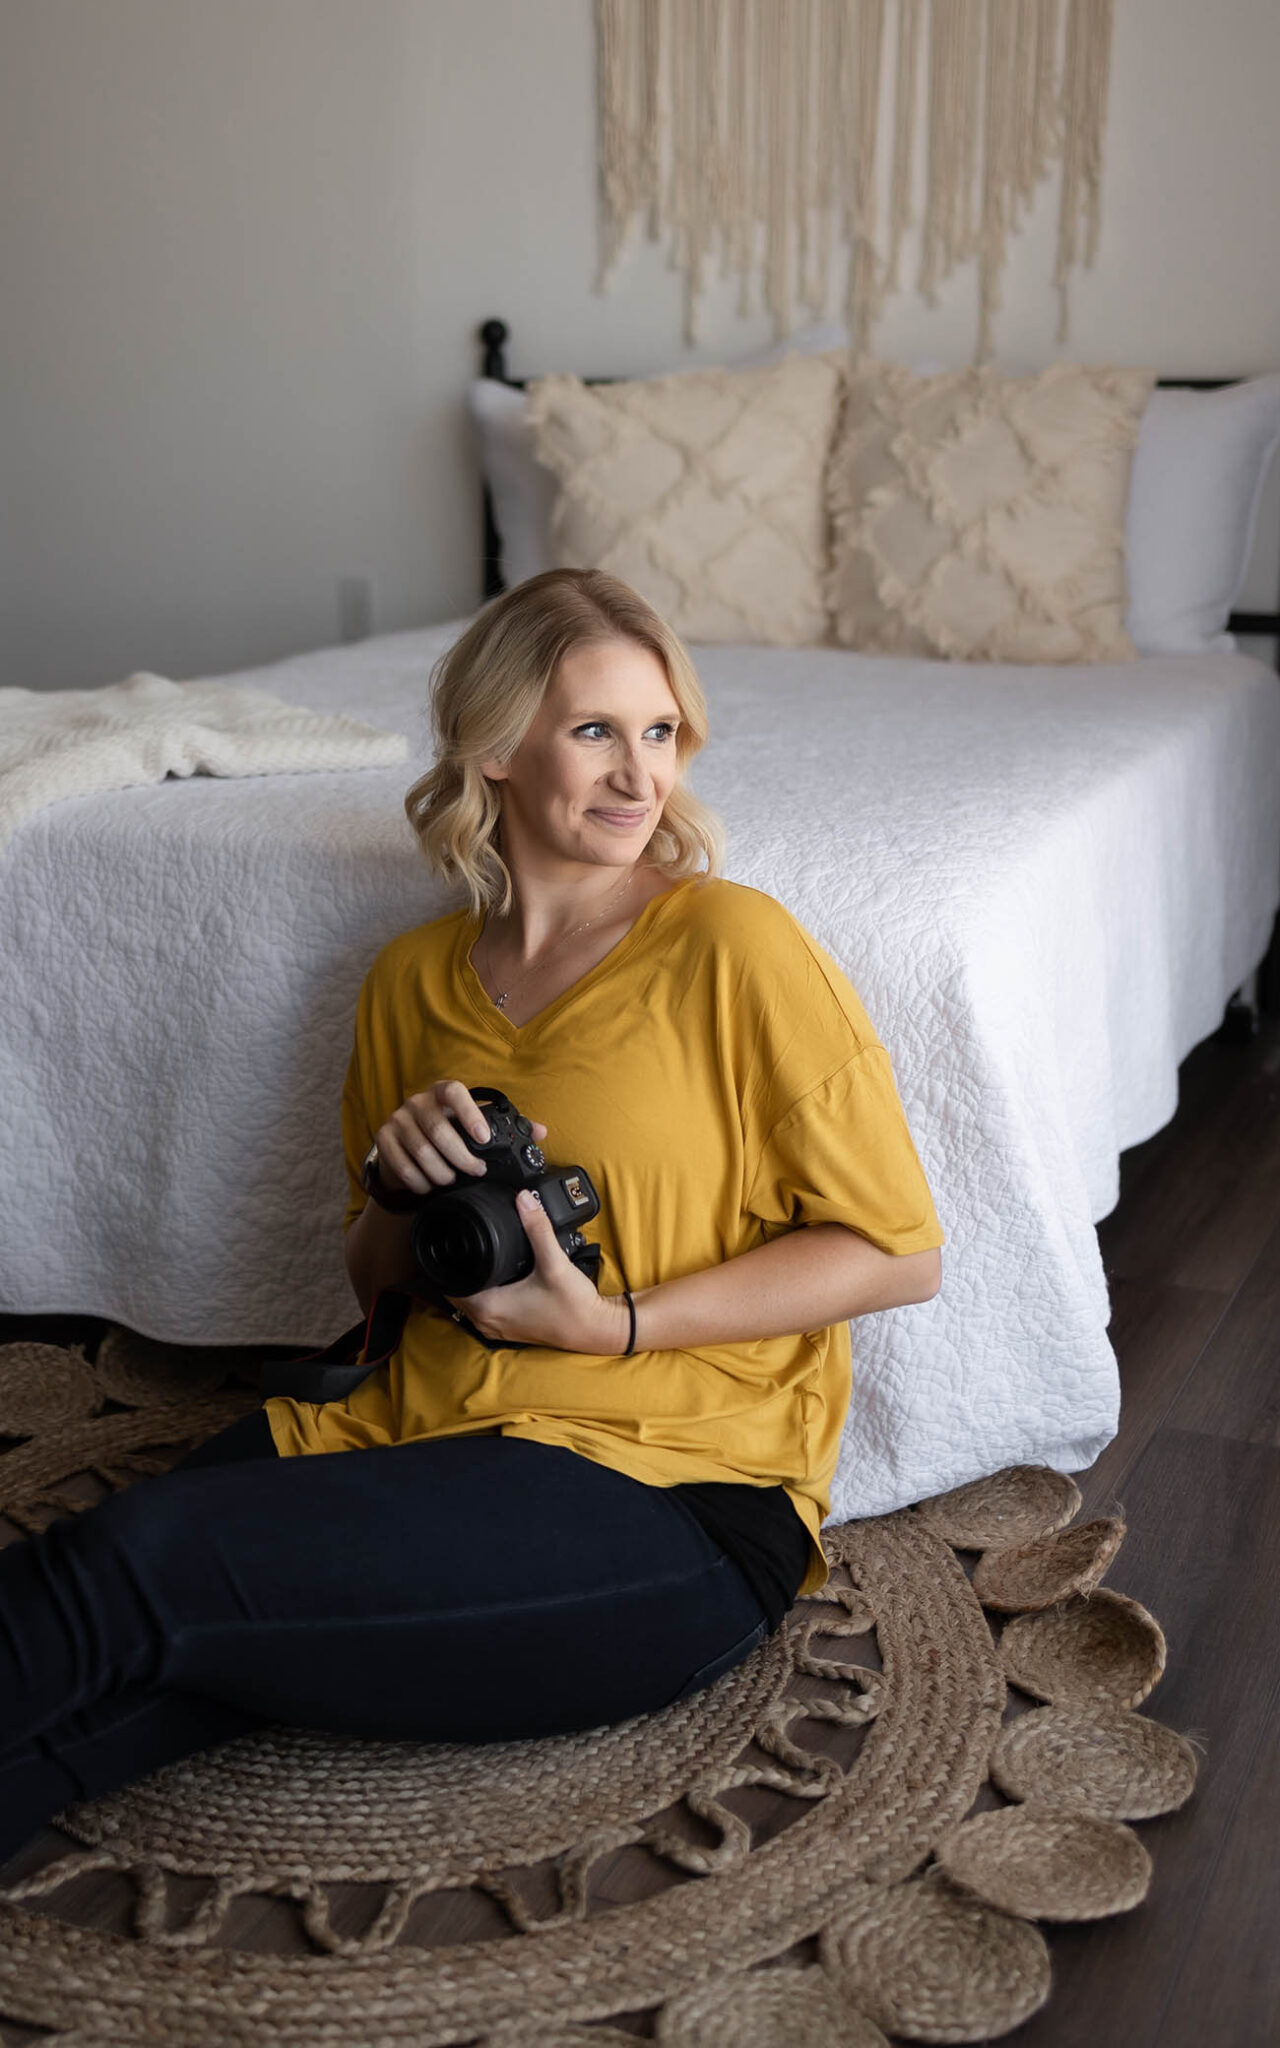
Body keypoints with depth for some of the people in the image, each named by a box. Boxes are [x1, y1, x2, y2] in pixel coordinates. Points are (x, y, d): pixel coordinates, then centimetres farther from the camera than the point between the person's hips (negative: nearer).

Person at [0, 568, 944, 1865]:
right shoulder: (415, 980, 14)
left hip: (663, 1481, -5)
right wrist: (396, 1192, -2)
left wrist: (612, 1322, -13)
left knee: (134, 1572, -27)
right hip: (411, 1424, 5)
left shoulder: (733, 947, -3)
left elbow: (898, 1251, -3)